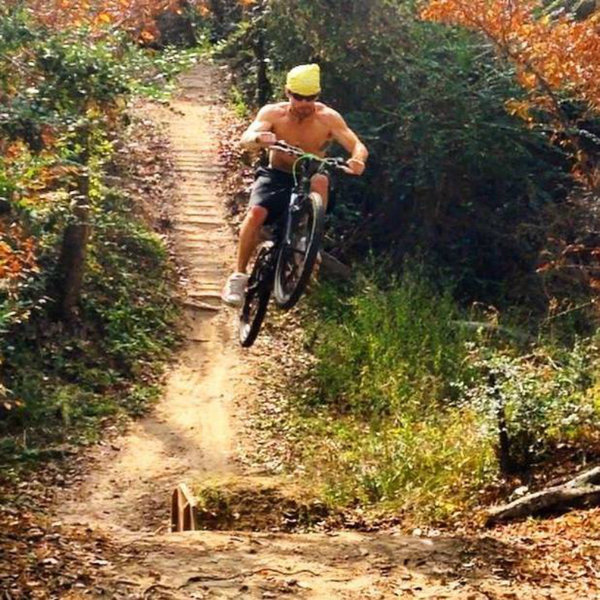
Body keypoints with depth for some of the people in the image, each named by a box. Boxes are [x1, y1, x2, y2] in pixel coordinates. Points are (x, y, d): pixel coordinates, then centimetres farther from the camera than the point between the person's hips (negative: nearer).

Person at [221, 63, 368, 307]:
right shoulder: (273, 113, -7)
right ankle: (238, 276, -17)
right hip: (276, 177, 0)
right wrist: (259, 138, -48)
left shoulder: (327, 117, -9)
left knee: (320, 180, -36)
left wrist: (358, 159, -43)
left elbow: (357, 145, -18)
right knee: (256, 212, -29)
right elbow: (246, 139, -23)